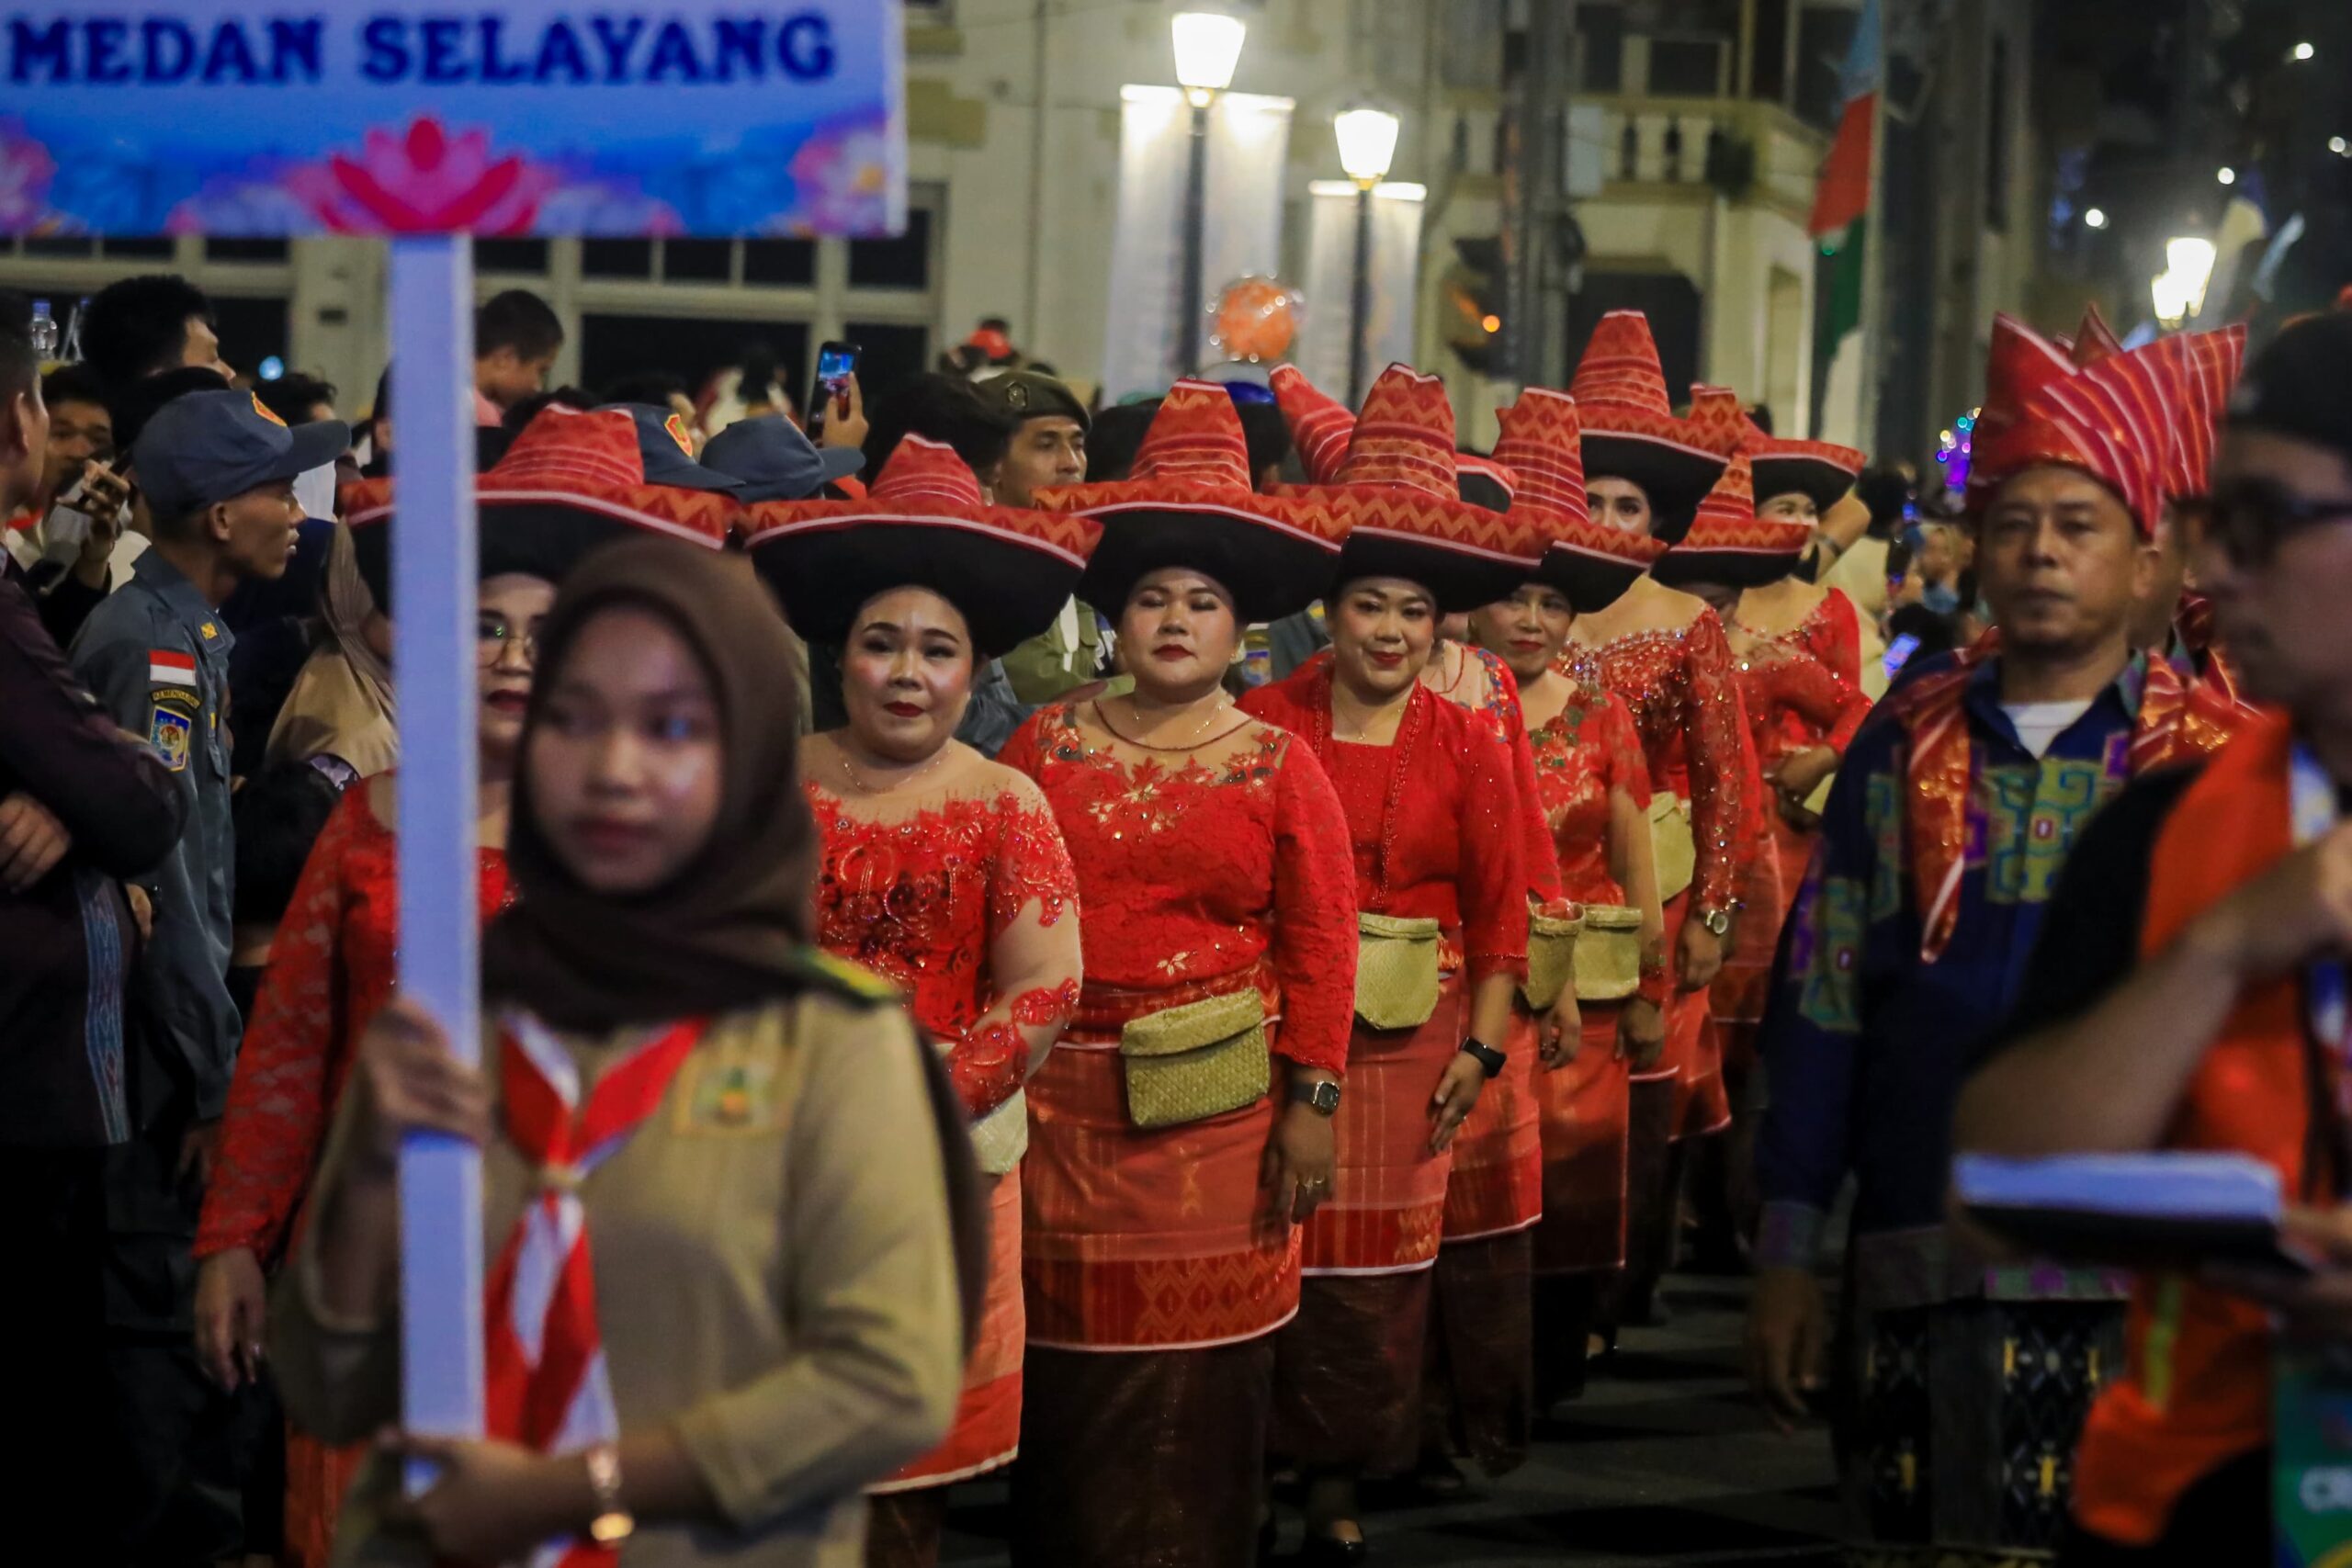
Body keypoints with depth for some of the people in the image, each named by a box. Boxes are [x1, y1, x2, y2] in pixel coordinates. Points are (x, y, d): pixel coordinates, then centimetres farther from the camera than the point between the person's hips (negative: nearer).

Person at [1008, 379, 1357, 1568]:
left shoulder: (1277, 769, 1)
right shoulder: (1049, 745, 5)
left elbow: (1320, 943, -1)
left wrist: (1311, 1102, -6)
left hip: (1212, 1107, -1)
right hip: (1060, 1100, 1)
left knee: (1192, 1364, 4)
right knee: (1066, 1357, 6)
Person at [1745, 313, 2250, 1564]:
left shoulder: (2215, 760, 3)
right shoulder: (1905, 745, 9)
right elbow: (1818, 998, 9)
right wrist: (1785, 1255, 5)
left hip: (2135, 1291, -2)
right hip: (1915, 1269, 2)